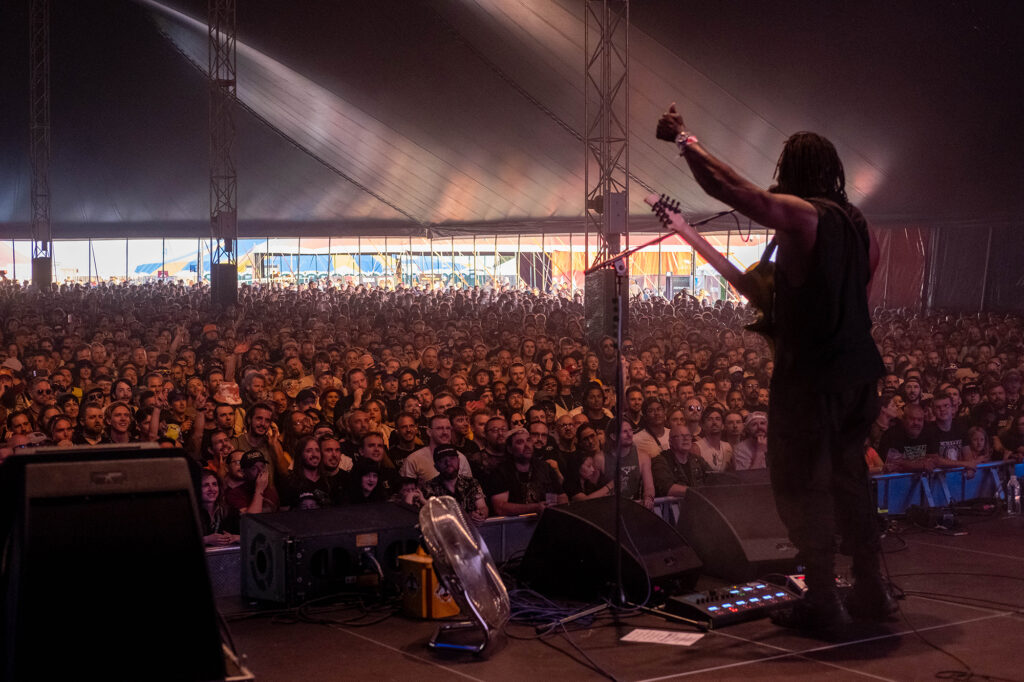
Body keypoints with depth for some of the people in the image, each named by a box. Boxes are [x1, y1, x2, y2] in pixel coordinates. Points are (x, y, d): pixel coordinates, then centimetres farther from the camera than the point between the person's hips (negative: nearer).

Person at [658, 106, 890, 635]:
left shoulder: (797, 213, -14)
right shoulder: (855, 221, 11)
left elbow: (726, 186, -14)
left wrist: (684, 140, 1)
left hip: (810, 374, -8)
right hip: (857, 369, 8)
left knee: (800, 487, 1)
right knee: (848, 479, 18)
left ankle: (823, 606, 3)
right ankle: (872, 593, 25)